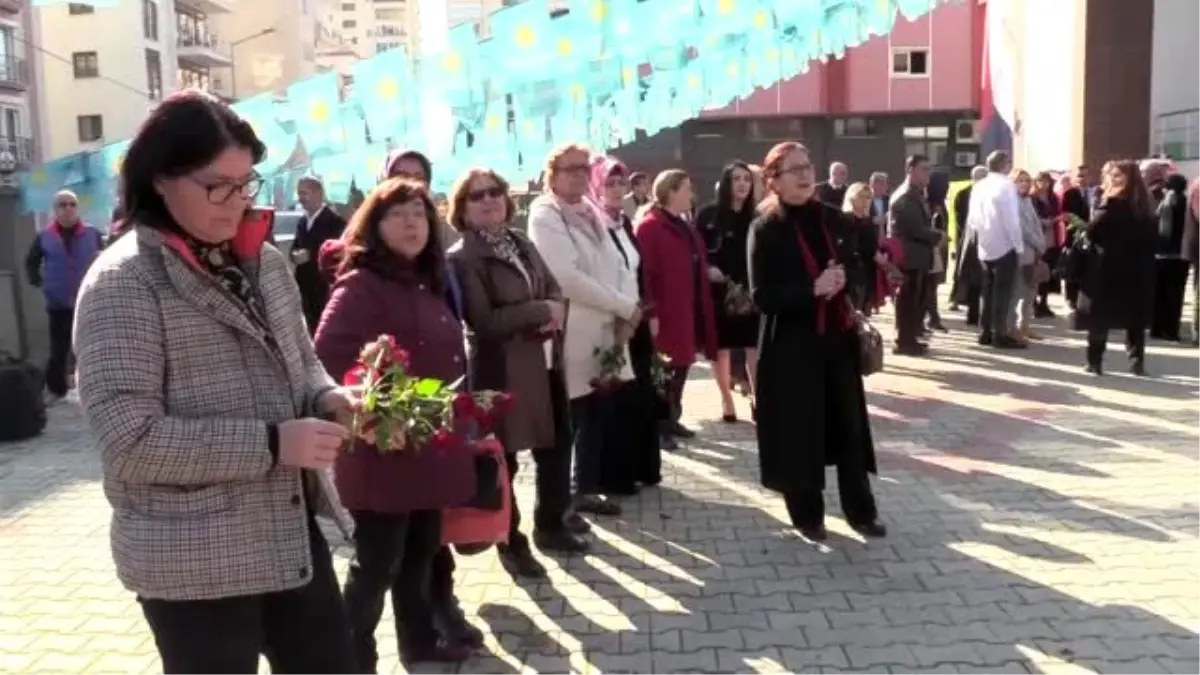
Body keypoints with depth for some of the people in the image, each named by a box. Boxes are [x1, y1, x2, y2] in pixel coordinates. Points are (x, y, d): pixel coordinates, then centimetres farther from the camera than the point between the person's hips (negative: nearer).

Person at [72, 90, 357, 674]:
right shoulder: (123, 285, -14)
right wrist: (270, 444, -23)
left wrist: (327, 398, -5)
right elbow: (129, 440, -20)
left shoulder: (264, 261, 7)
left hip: (292, 532, 7)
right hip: (193, 562, -6)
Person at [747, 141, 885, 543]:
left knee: (849, 426, 11)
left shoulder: (833, 219, 5)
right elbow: (762, 297, -15)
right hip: (792, 346, -4)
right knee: (800, 432, 4)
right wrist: (812, 289, -24)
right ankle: (807, 516, 21)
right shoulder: (765, 230, -10)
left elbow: (857, 269, 13)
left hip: (838, 339, 5)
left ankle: (861, 512, 24)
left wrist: (843, 278, -10)